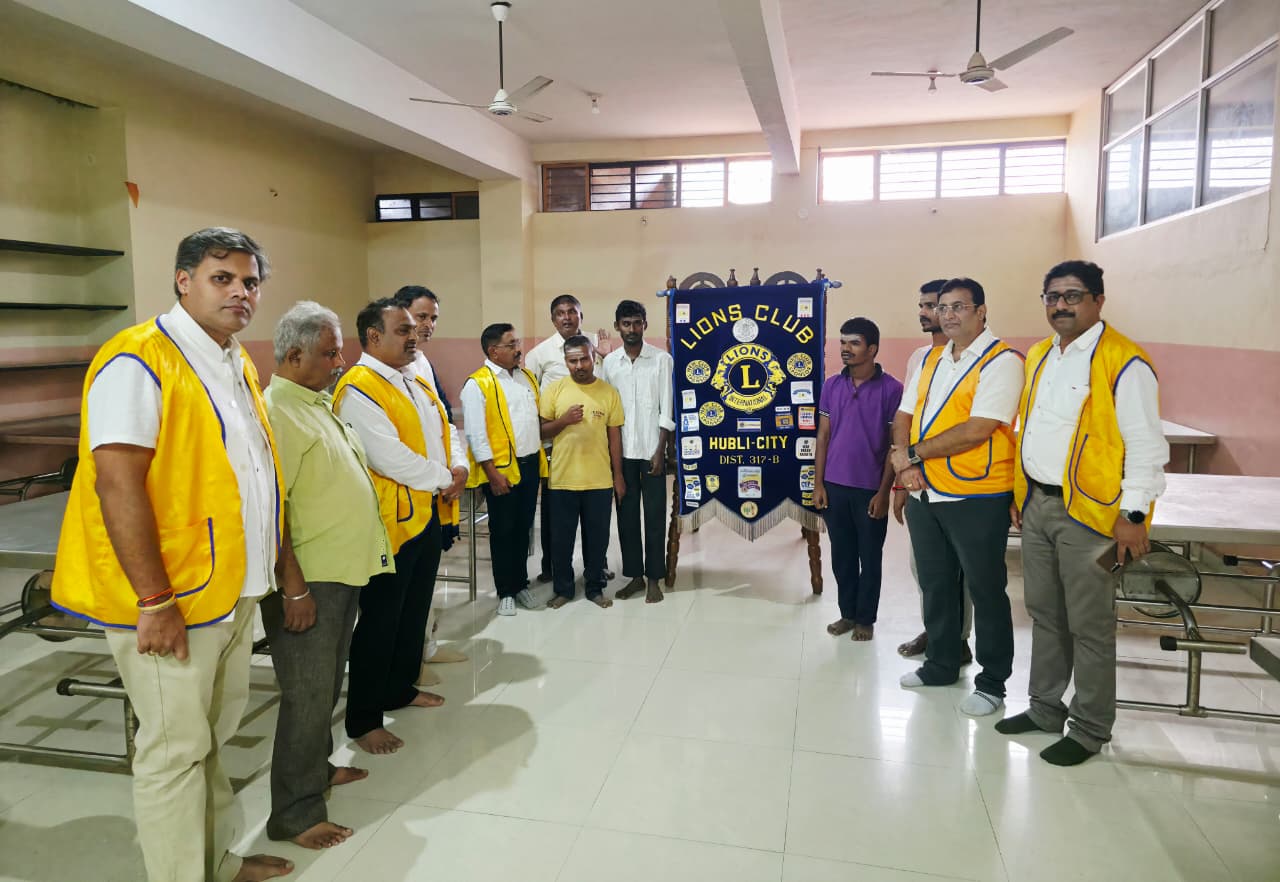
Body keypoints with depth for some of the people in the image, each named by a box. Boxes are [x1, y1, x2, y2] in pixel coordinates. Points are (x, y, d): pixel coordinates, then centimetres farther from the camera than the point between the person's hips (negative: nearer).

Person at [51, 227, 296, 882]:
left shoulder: (239, 366, 12)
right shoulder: (139, 361, -15)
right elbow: (117, 483, -21)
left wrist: (284, 563, 15)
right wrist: (155, 602, -22)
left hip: (235, 592, 8)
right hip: (170, 602, -8)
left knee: (212, 737, 20)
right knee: (175, 749, 5)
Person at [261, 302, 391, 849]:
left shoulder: (318, 402, 13)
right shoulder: (277, 412, -18)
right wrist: (294, 589, -22)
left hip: (344, 571, 9)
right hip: (309, 580, -9)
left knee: (327, 685, 21)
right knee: (308, 694, 1)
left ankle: (317, 767, 38)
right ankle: (295, 814, 14)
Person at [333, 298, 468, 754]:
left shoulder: (416, 382, 14)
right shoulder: (358, 389, -17)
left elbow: (446, 429, 15)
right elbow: (390, 458, -25)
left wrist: (459, 468, -5)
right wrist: (444, 479, -13)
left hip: (429, 514, 9)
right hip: (391, 520, -9)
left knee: (415, 610, 19)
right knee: (380, 619, 1)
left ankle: (400, 687, 36)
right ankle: (363, 719, 14)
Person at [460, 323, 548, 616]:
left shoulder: (527, 377, 11)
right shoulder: (478, 384, -10)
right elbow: (476, 434, -14)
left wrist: (541, 458, 12)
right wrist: (492, 473, -17)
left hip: (530, 464, 6)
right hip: (501, 469, -6)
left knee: (523, 528, 15)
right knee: (503, 531, 6)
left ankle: (521, 584, 29)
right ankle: (505, 592, 19)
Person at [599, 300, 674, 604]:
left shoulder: (661, 359, -3)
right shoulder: (609, 362, 6)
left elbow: (666, 410, -5)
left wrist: (660, 451, -11)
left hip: (651, 450, -3)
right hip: (621, 451, 3)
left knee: (654, 515, 3)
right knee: (626, 514, 9)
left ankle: (653, 578, 14)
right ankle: (634, 575, 21)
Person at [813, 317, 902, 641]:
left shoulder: (891, 389, -7)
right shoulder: (832, 385, 4)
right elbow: (823, 436, 7)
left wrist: (883, 492, -9)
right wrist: (818, 483, 2)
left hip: (870, 489, -3)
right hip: (835, 486, 3)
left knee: (870, 558, 9)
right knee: (842, 555, 13)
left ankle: (866, 619, 23)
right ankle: (847, 613, 28)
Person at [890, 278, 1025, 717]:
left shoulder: (1002, 361, -12)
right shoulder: (930, 360, 12)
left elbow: (977, 430, -22)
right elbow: (903, 416, 9)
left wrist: (914, 453, -16)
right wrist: (905, 463, -9)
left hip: (976, 498, -7)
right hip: (925, 493, 7)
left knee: (985, 590, 6)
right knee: (935, 585, 18)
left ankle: (992, 683, 21)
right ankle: (941, 664, 35)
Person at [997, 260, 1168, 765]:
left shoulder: (1123, 362, -12)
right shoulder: (1039, 356, 12)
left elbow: (1145, 444, -14)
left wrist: (1133, 515, -17)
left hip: (1087, 512, -7)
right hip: (1036, 504, 8)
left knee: (1089, 626, 3)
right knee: (1044, 614, 17)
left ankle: (1090, 731, 18)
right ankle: (1045, 709, 32)